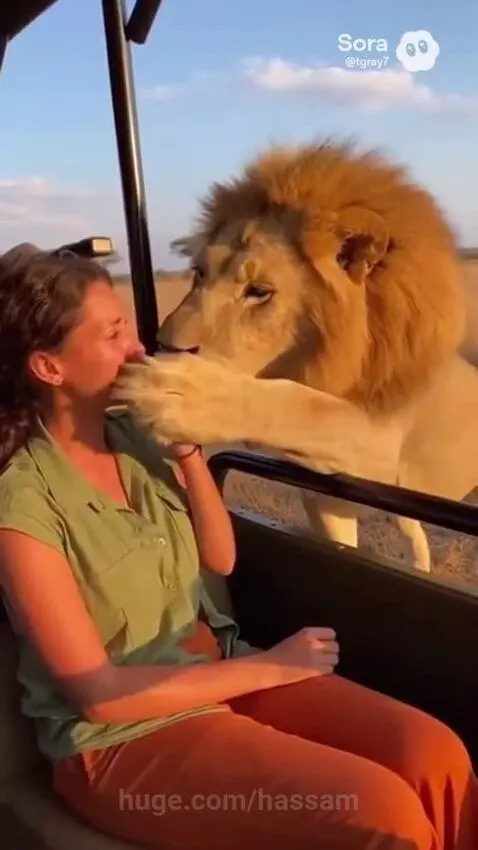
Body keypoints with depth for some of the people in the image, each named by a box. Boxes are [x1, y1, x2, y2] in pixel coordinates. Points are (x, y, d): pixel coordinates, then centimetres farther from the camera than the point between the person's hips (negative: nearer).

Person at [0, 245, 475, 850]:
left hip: (214, 668, 6)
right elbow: (97, 692, -17)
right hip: (120, 738, -6)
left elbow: (220, 559, 7)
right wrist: (268, 668, -15)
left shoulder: (130, 433, 0)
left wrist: (187, 447, -7)